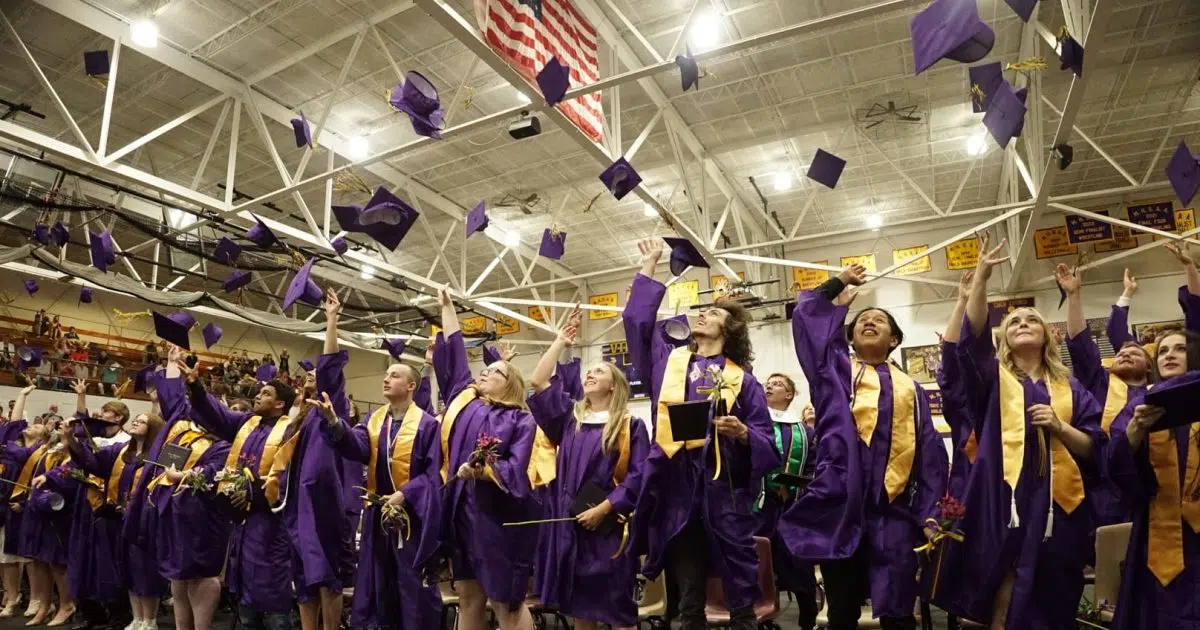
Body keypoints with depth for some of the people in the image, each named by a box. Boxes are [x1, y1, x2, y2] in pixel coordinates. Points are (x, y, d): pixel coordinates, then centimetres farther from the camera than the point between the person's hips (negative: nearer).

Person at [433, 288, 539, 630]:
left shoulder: (521, 420, -1)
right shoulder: (462, 399, 12)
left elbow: (516, 468, -10)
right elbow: (454, 352, 16)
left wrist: (482, 471, -25)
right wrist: (447, 307, 19)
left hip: (498, 516, -5)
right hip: (460, 510, 5)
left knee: (504, 602, 1)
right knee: (467, 597, 12)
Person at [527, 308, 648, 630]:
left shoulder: (631, 425, -2)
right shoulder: (571, 417, 10)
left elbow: (637, 477, -8)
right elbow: (538, 382, 4)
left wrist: (603, 509, -15)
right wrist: (561, 341, 8)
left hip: (609, 526, -4)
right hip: (569, 523, 5)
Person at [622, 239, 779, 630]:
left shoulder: (742, 379, 7)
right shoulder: (668, 362, 14)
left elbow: (767, 442, 4)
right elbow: (637, 319, 13)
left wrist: (742, 433, -18)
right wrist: (650, 264, 20)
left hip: (723, 492, -2)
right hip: (677, 490, 2)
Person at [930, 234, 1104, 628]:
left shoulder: (1069, 387, 14)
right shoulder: (994, 378, 7)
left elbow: (1094, 446, 10)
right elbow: (972, 335, -11)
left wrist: (1060, 427, -10)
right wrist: (982, 275, -18)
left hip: (1057, 500, 3)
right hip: (1005, 498, -2)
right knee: (1008, 595, -2)